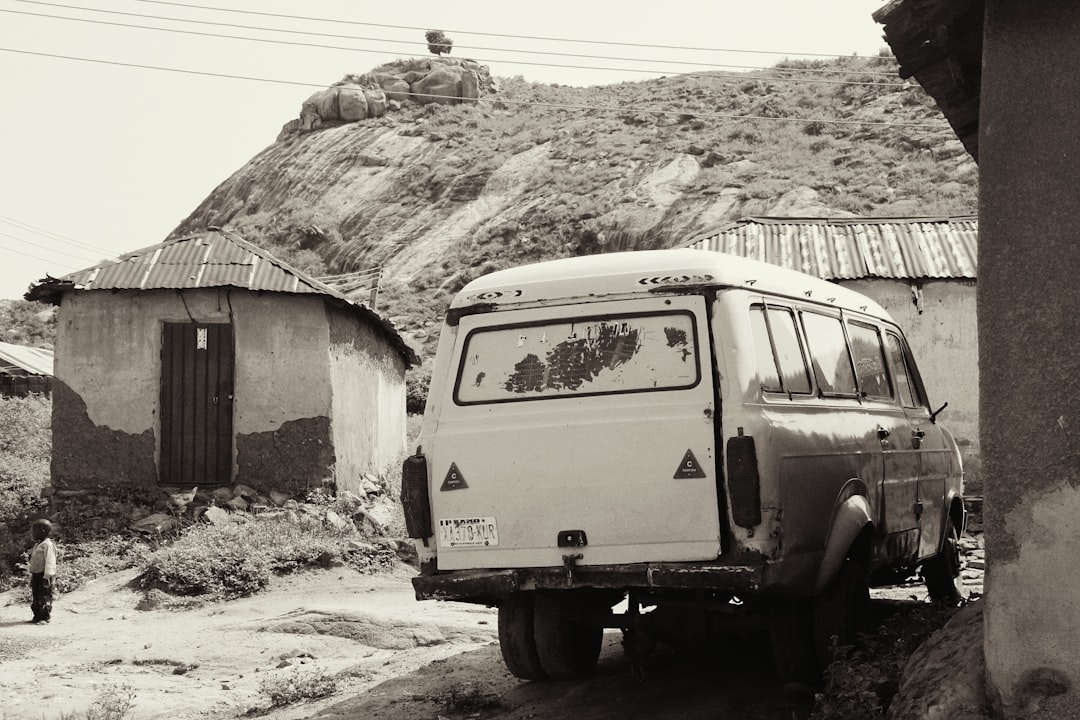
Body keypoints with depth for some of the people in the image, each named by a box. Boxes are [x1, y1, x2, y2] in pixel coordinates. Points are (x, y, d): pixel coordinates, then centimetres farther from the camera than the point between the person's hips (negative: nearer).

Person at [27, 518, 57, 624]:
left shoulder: (48, 545, -13)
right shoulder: (37, 545, 18)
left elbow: (50, 562, -19)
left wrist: (47, 576, -24)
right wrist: (32, 576, 22)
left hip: (44, 575, -10)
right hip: (36, 575, 10)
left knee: (45, 597, -6)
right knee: (36, 597, 12)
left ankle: (45, 617, -3)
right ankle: (37, 616, 19)